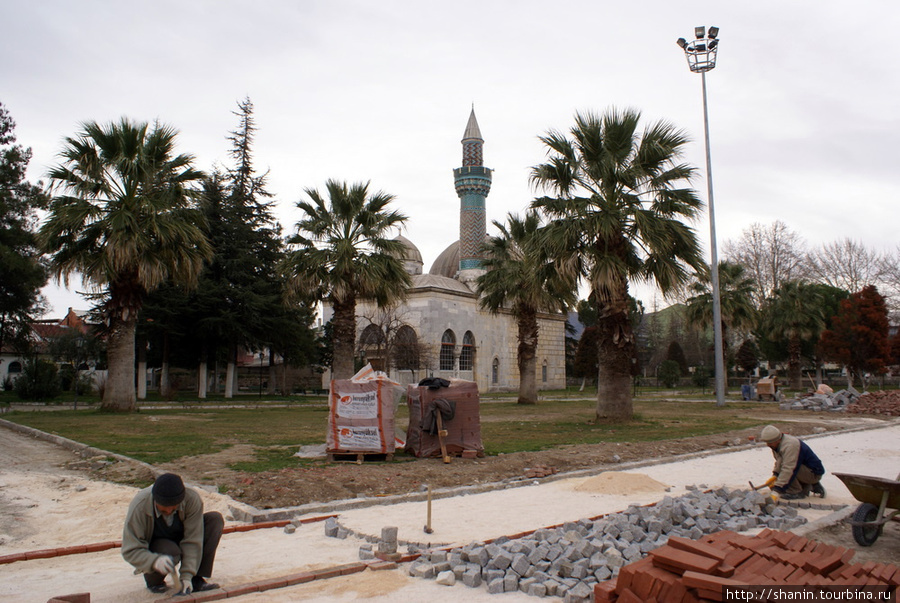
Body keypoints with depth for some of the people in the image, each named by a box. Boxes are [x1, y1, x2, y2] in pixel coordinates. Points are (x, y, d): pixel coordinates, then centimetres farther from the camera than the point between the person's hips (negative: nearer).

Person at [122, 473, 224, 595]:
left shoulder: (192, 499, -28)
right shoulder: (139, 507, -30)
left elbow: (193, 541, -25)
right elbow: (130, 551, -28)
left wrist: (186, 576, -32)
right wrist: (155, 560, -47)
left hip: (180, 540, 3)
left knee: (215, 519, -23)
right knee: (170, 551, -39)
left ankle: (196, 579, -18)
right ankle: (153, 580, -2)